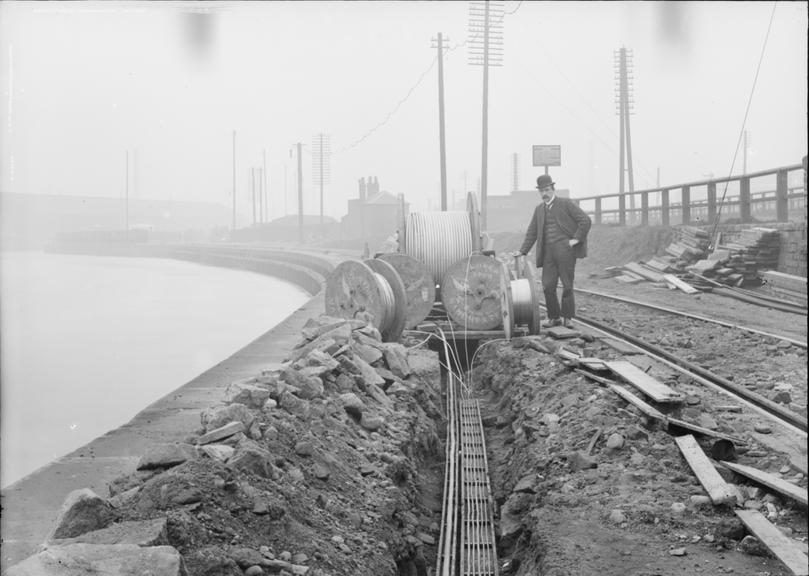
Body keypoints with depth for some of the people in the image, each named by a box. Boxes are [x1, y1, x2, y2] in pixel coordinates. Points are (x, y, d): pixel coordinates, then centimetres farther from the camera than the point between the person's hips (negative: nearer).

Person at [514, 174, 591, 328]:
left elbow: (585, 220, -4)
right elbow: (532, 232, 18)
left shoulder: (566, 204, 0)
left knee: (567, 285, -1)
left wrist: (577, 239, -9)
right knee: (548, 286, -3)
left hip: (565, 249, -4)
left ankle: (567, 318, 9)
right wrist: (523, 251, 9)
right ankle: (553, 318, 9)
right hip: (548, 251, 4)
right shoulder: (539, 209, 16)